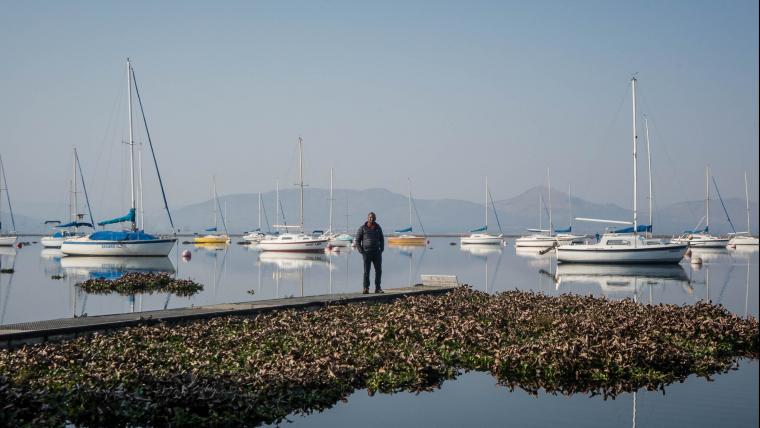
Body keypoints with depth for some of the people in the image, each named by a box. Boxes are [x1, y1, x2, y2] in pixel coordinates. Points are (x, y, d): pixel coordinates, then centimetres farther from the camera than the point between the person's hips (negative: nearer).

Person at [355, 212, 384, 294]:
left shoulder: (378, 228, 8)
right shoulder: (362, 228, -3)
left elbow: (382, 239, 18)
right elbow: (357, 240, 1)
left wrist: (381, 249, 5)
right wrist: (361, 251, -7)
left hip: (377, 252, 3)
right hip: (367, 253, -3)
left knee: (378, 270, 2)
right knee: (366, 271, -4)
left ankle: (377, 288, 11)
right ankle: (366, 288, 0)